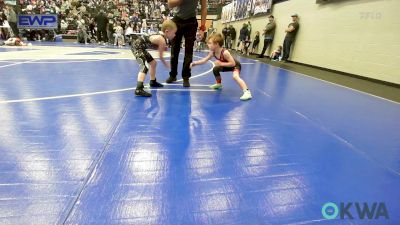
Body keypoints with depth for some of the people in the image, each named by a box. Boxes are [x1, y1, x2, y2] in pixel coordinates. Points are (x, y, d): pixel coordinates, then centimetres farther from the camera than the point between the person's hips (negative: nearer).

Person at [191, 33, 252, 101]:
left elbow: (233, 63, -34)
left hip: (236, 65, -9)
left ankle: (247, 92, -40)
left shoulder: (225, 52, -36)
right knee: (215, 69, 13)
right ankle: (219, 84, 35)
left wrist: (221, 63, -33)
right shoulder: (213, 52, -12)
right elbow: (204, 60, -4)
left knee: (235, 76, -35)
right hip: (227, 66, 9)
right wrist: (195, 63, -11)